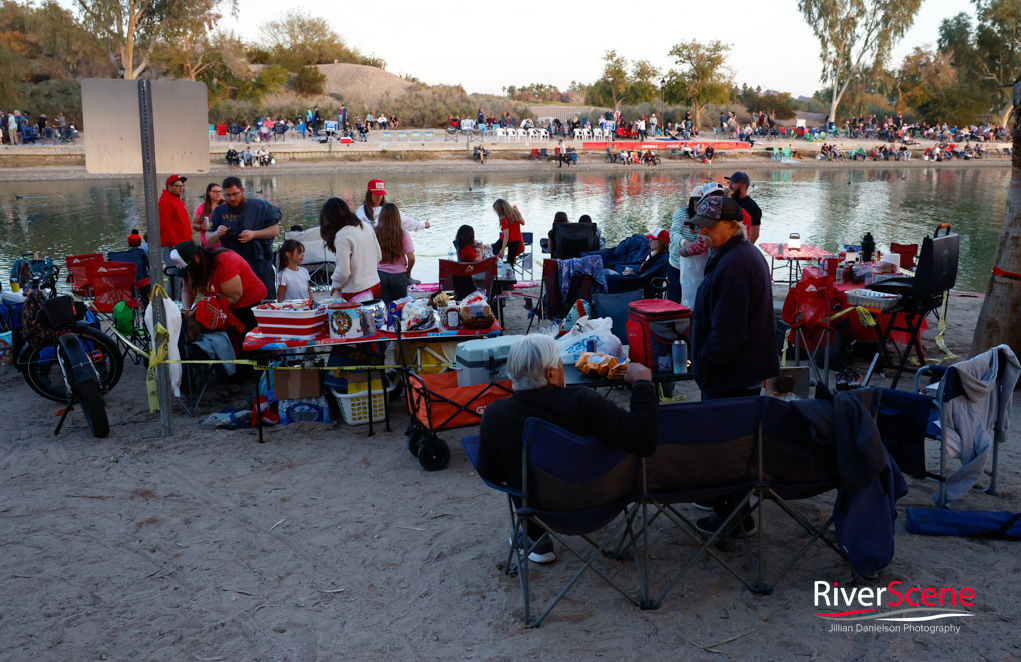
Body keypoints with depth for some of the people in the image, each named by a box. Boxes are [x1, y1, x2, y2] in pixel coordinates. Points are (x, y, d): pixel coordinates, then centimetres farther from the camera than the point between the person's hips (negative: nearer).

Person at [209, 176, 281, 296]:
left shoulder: (260, 206, 2)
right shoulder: (219, 212, 8)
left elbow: (275, 230, -1)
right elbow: (209, 239, 8)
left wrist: (254, 234, -15)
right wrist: (217, 233, -15)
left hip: (262, 269, -2)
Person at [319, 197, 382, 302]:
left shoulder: (342, 236, -18)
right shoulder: (366, 226, 4)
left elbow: (343, 272, -19)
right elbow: (379, 256, 12)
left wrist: (336, 286, 0)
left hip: (356, 293, -7)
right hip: (375, 285, 7)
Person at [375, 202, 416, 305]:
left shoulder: (375, 233, -6)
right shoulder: (403, 234, -7)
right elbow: (411, 258, -9)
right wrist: (408, 272, 9)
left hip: (380, 274, 0)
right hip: (399, 275, 0)